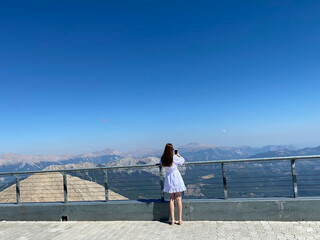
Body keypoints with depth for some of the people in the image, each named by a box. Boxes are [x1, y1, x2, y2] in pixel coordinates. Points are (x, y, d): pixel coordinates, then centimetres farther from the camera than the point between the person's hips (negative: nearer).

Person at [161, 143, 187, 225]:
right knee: (178, 199, 5)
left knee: (171, 199, 12)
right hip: (176, 177, -3)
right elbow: (183, 160, 1)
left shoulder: (163, 159, -8)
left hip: (168, 178, 3)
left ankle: (172, 220, 13)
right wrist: (178, 155, 19)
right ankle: (180, 220, 10)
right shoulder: (175, 158, -18)